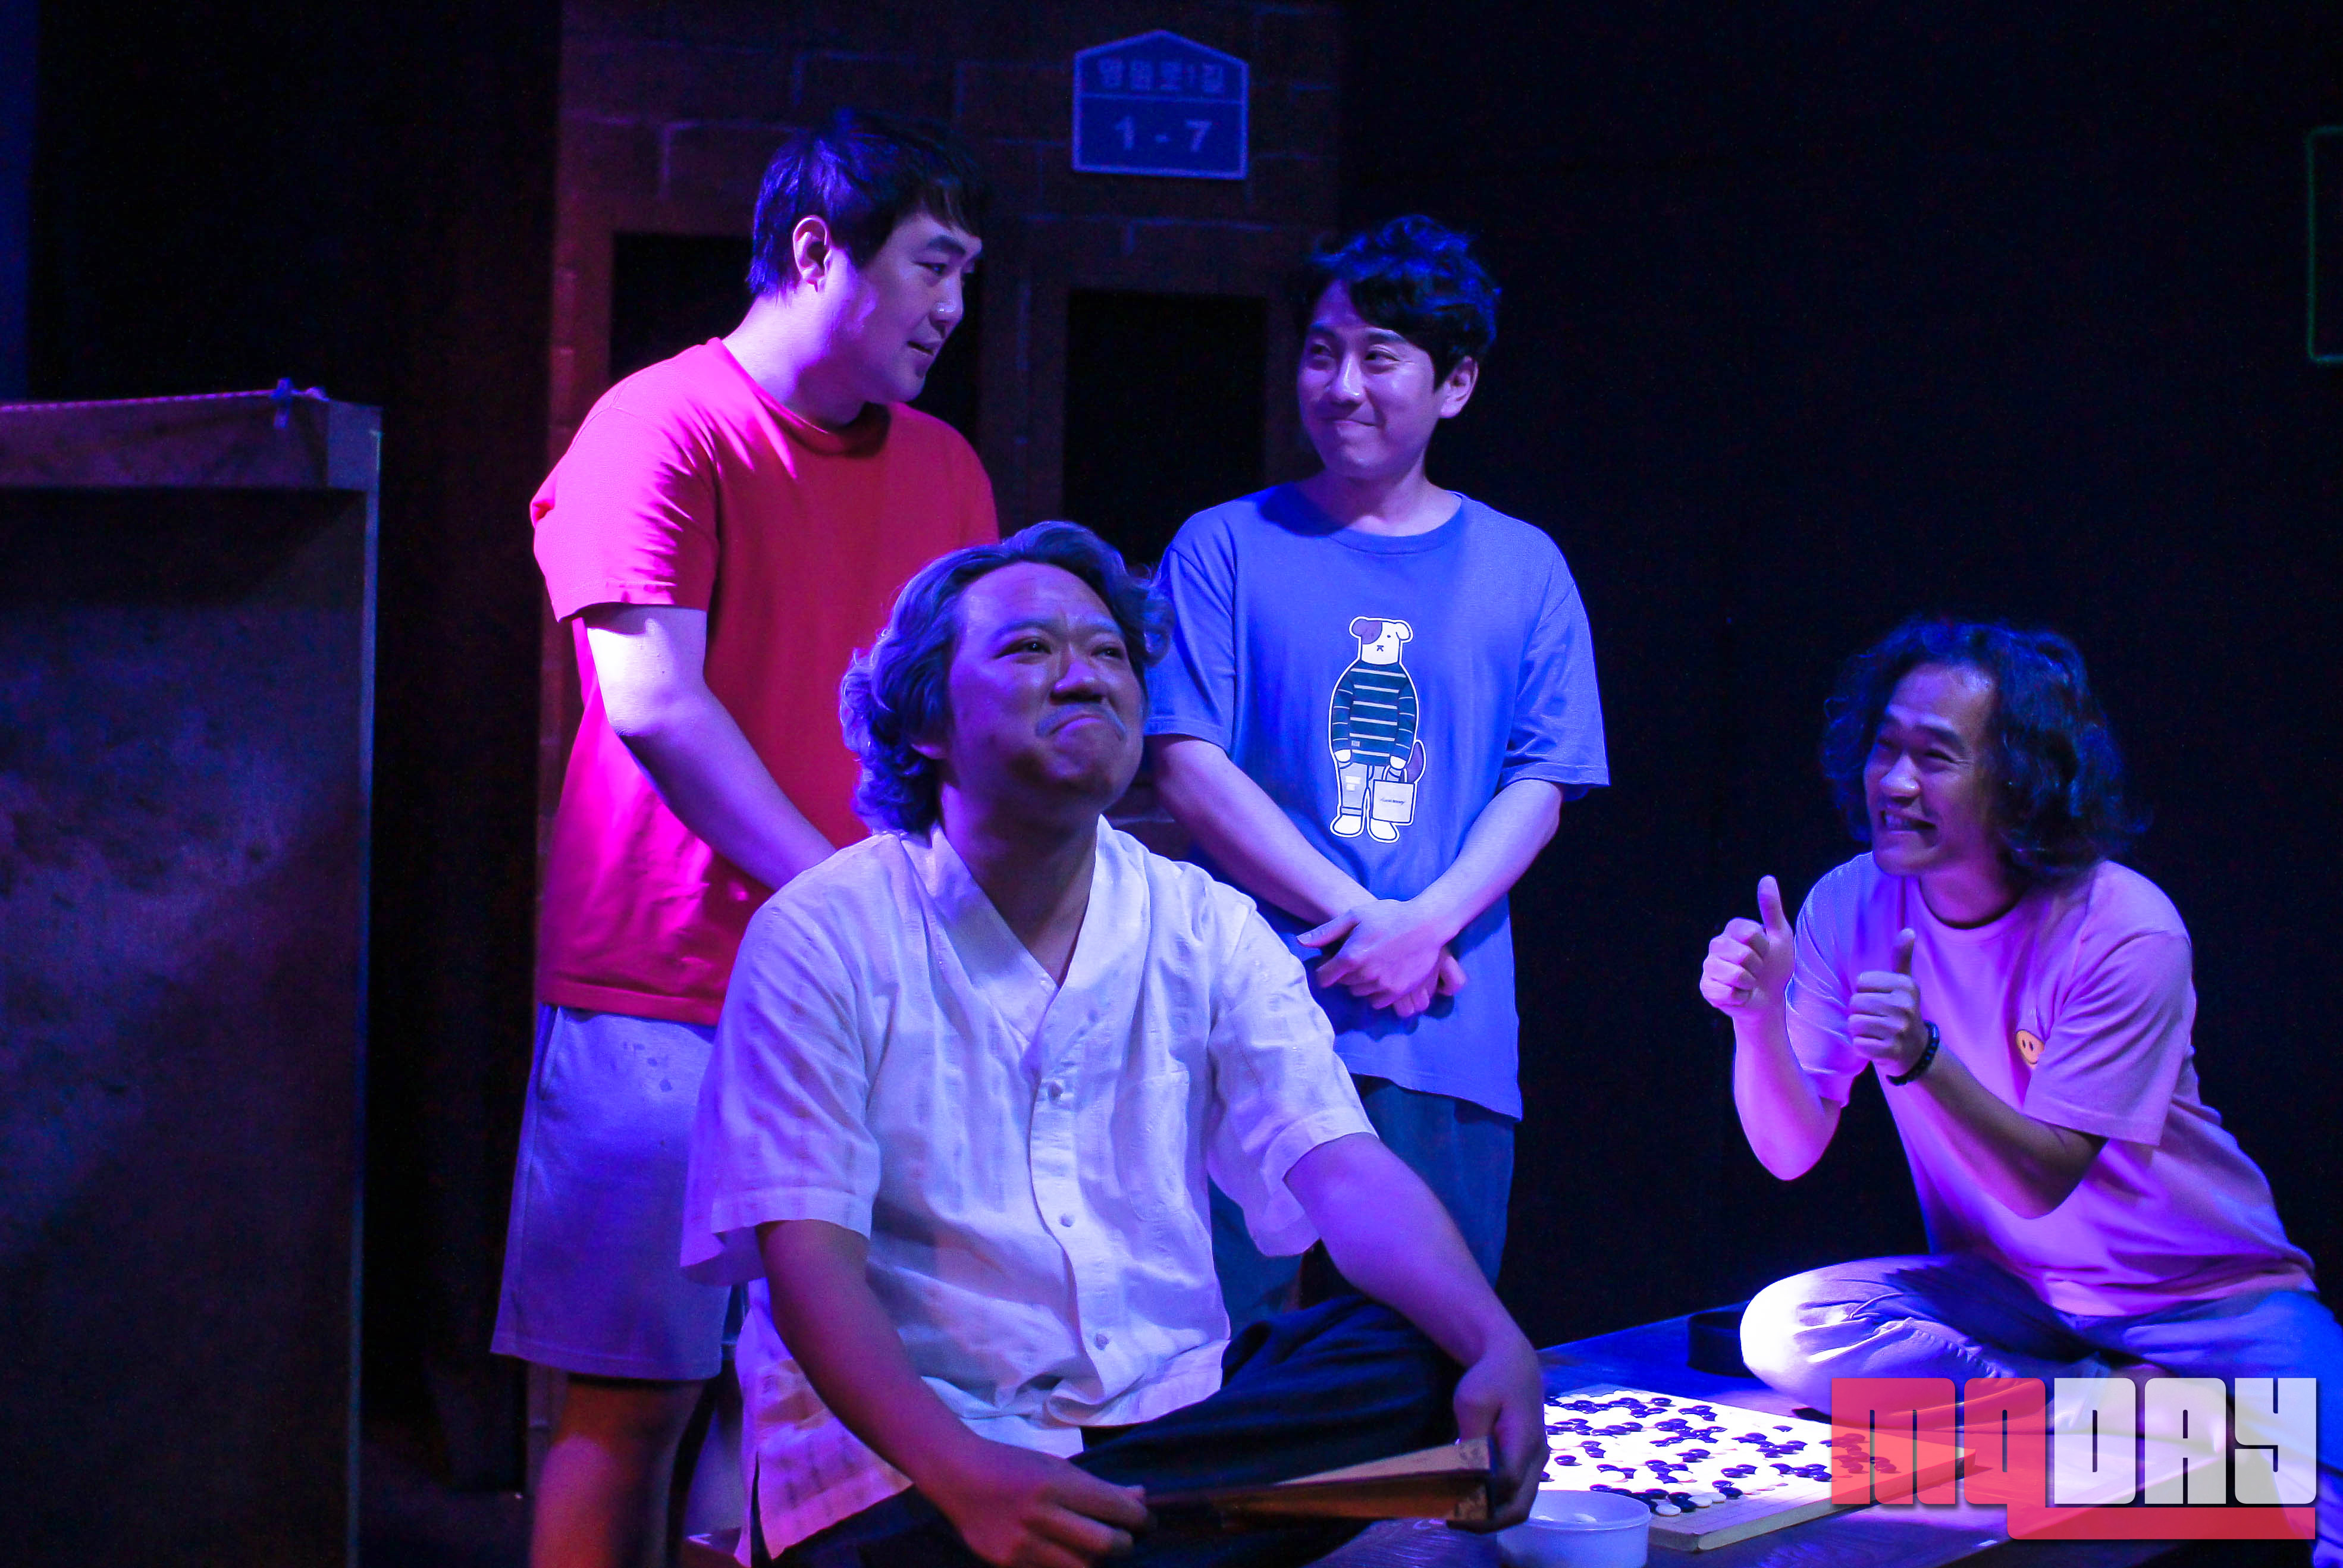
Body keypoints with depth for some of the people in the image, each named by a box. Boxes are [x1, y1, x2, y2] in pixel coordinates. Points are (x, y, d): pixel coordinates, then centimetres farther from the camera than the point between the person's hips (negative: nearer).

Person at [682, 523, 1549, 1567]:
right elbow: (807, 1261, -14)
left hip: (1168, 1409, 7)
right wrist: (965, 1474, -32)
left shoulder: (1208, 931, 8)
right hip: (901, 1457, -6)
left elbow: (1346, 1175, -4)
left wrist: (1499, 1349, -26)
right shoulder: (822, 940, -5)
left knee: (1427, 1364, -21)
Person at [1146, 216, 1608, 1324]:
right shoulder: (1226, 549, 7)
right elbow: (1187, 768, -2)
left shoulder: (1523, 570, 12)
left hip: (1449, 1039, 2)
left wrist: (1426, 925, -11)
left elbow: (1539, 790, 6)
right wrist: (1360, 916, -11)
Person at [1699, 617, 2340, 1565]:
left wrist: (1921, 1057, -38)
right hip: (2005, 1290, 6)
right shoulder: (1853, 907, -8)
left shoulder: (2128, 933, -20)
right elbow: (1791, 1155, -10)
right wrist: (1758, 1018, -29)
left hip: (2205, 1293, -6)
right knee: (1782, 1328, -23)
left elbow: (2044, 1181, -22)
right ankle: (2120, 1407, -14)